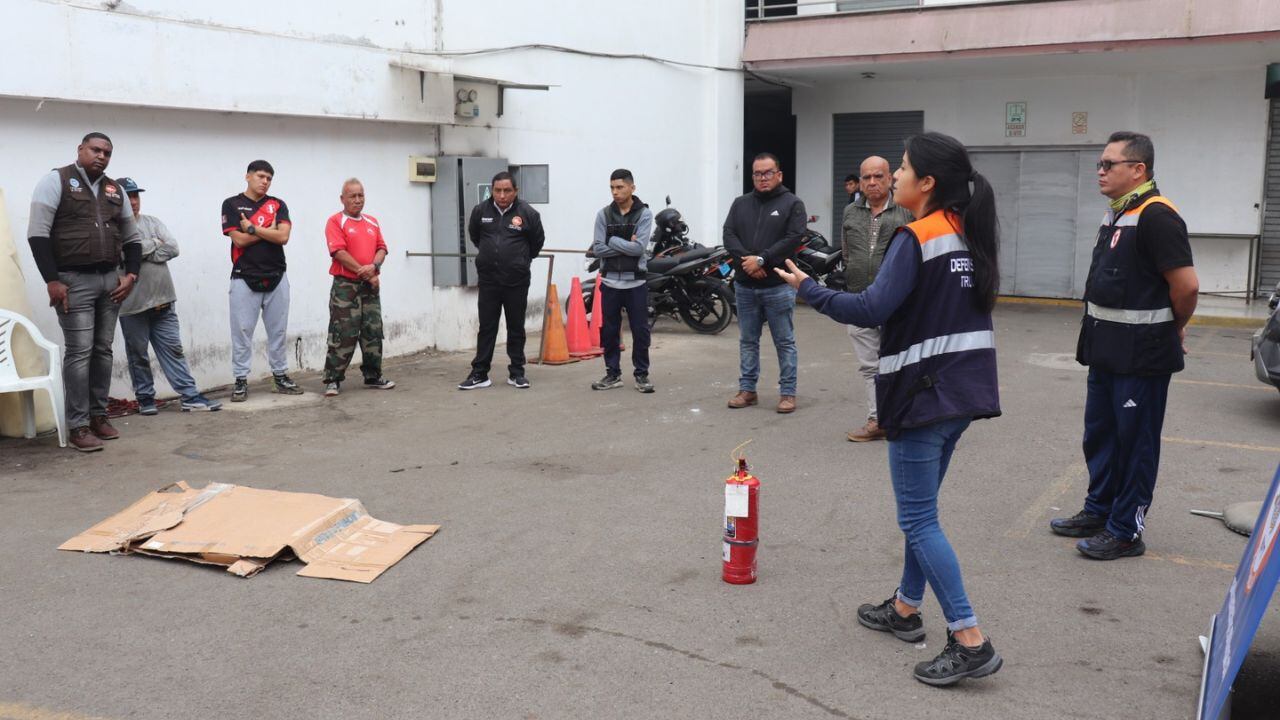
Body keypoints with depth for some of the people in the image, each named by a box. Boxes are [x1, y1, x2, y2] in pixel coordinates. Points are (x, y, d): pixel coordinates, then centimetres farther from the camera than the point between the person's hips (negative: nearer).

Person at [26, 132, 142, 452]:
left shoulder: (115, 190, 14)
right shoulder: (56, 181, -4)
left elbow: (131, 238, 18)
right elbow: (38, 234, -10)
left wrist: (131, 274, 3)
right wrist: (52, 281, -16)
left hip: (110, 280, 6)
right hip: (73, 281, -6)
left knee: (103, 350, 9)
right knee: (79, 352, -7)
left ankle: (98, 415, 18)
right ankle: (78, 426, -3)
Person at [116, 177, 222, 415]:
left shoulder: (153, 222, 11)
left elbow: (173, 248, -1)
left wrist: (143, 252, -10)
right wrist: (154, 244, -7)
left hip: (163, 300, 4)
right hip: (133, 304, -4)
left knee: (173, 349, 4)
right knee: (138, 355, 7)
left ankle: (191, 397, 4)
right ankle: (145, 399, 19)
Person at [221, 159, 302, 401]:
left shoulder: (278, 205, 9)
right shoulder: (231, 204, 3)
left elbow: (283, 236, -7)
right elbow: (239, 239, -9)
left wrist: (252, 228, -9)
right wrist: (269, 229, -4)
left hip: (276, 278, 3)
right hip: (245, 279, -3)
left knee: (278, 331, 8)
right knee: (242, 331, -1)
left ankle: (280, 376, 17)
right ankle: (241, 381, 6)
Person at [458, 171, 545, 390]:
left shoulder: (527, 213, -8)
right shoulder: (480, 211, -3)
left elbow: (537, 241, 7)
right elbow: (474, 235, 17)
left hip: (517, 281, -1)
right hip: (488, 280, 1)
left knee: (516, 328, 8)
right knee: (486, 328, 6)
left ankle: (516, 373, 18)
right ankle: (479, 374, 11)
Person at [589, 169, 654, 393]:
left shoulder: (644, 214, -3)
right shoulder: (603, 215, 4)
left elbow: (639, 248, -15)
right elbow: (597, 249, -5)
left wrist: (612, 241, -10)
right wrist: (626, 245, -11)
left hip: (635, 283, -2)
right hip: (610, 282, 2)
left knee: (640, 331, 2)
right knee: (609, 331, 7)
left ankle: (641, 374, 13)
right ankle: (613, 373, 18)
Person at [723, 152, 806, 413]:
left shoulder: (792, 204, 0)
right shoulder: (741, 204, 12)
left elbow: (793, 238, -12)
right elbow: (729, 235, 2)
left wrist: (761, 260, -18)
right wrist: (746, 260, -15)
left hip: (778, 286, -4)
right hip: (745, 285, 4)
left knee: (785, 342, 2)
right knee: (747, 341, 11)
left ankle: (787, 392, 8)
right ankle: (747, 389, 20)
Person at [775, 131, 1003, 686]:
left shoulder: (915, 240, -17)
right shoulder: (968, 233, 10)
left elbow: (873, 309, -23)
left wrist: (807, 289, -14)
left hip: (923, 393, -9)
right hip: (962, 389, 9)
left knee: (918, 519, -3)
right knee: (920, 509, 19)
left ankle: (971, 643, -4)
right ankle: (905, 609, 30)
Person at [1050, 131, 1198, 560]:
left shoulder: (1156, 216, -18)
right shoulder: (1116, 215, 12)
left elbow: (1186, 284, -22)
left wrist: (1173, 329, -6)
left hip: (1141, 353, -10)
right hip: (1107, 348, 10)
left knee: (1135, 442, 2)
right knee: (1099, 433, 19)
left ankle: (1126, 531, 13)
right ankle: (1099, 512, 34)